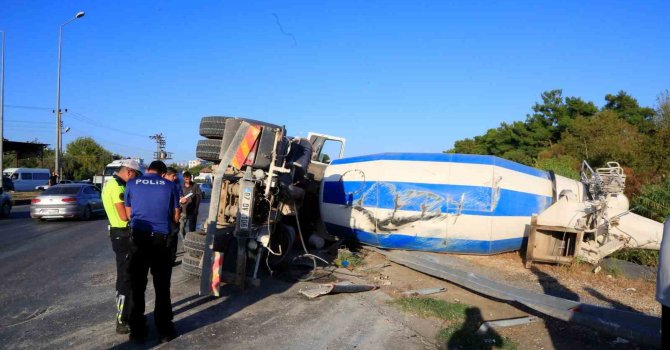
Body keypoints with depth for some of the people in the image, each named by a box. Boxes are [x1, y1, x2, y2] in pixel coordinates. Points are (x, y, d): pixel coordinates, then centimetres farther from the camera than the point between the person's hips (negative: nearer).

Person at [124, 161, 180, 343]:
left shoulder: (132, 184, 4)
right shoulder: (169, 185, 1)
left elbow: (128, 213, 11)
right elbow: (176, 217, 6)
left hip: (138, 237, 1)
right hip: (161, 238, -1)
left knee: (137, 285, 9)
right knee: (162, 286, 8)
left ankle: (137, 331, 17)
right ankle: (165, 330, 15)